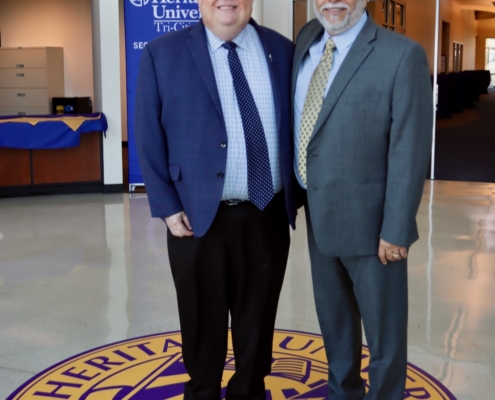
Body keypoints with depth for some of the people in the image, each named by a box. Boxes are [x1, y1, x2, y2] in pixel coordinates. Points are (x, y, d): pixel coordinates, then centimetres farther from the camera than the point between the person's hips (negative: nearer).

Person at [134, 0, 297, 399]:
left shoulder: (283, 51, 5)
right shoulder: (162, 54, -3)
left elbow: (294, 127, 10)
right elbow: (149, 137, -3)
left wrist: (296, 194, 7)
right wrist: (167, 206, -8)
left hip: (268, 215, 2)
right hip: (198, 215, -2)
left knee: (258, 318, 16)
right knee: (202, 321, 14)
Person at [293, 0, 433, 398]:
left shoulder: (402, 55, -16)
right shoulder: (307, 40, 4)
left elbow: (410, 152, -17)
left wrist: (396, 230, -17)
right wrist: (299, 196, 11)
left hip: (368, 220, -6)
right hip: (318, 216, 6)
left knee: (383, 327, 11)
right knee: (334, 319, 22)